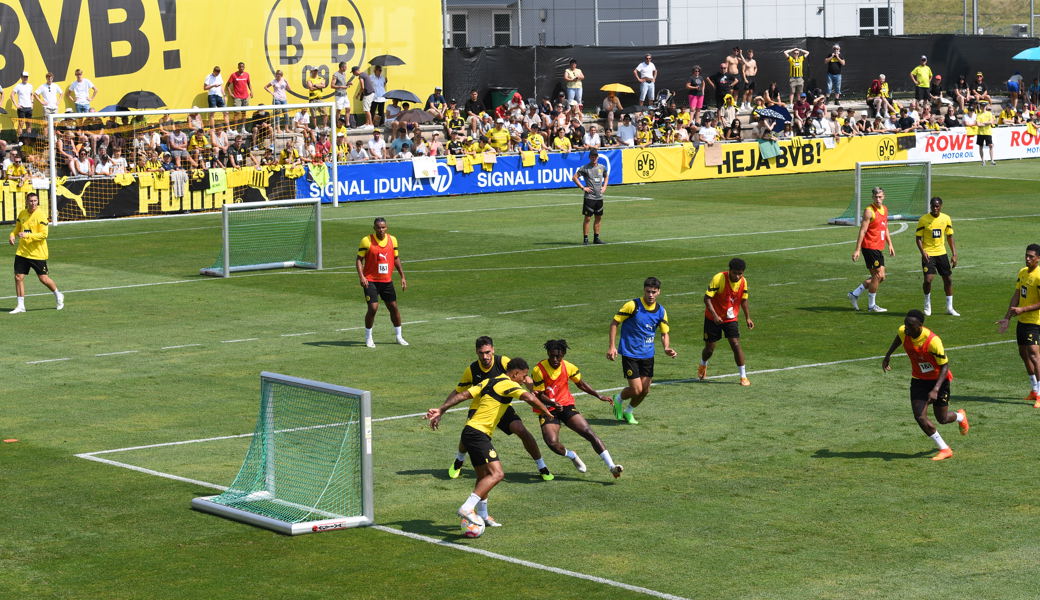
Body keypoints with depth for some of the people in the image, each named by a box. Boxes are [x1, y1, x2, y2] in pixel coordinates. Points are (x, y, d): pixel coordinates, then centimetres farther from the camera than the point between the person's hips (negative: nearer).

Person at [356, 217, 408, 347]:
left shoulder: (392, 239, 4)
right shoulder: (367, 240, -9)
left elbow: (396, 258, 14)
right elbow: (359, 259, -7)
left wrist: (402, 277, 11)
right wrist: (361, 276, -20)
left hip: (387, 281, 4)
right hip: (370, 281, -4)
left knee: (393, 307, 9)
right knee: (373, 308, -13)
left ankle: (399, 337, 24)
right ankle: (368, 338, 3)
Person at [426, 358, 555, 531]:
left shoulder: (488, 382, 18)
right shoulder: (508, 385, -7)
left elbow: (462, 395, 14)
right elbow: (530, 398, -23)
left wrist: (441, 411, 14)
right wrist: (546, 412, -11)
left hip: (470, 431, 10)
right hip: (478, 434, -10)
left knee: (484, 477, 21)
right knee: (496, 473, -18)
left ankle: (482, 515, 34)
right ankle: (467, 508, -29)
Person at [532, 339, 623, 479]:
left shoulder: (569, 367, -2)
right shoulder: (538, 370, -14)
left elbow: (581, 384, 15)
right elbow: (539, 395, -11)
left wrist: (599, 395, 5)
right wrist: (553, 403, -30)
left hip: (567, 406, 3)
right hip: (548, 410, -3)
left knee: (589, 433, -16)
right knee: (552, 442, -25)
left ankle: (612, 467, -17)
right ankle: (572, 456, 11)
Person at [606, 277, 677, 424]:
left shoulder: (661, 311, 0)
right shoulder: (632, 305, -15)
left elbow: (664, 333, 8)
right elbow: (614, 323, -8)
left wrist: (667, 348, -14)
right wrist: (611, 346, -14)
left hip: (648, 355, 5)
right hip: (630, 354, -5)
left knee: (645, 390, 4)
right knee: (636, 389, -10)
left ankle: (628, 412, 32)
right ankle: (618, 399, 23)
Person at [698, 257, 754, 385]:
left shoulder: (743, 282, -6)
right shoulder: (719, 278, -22)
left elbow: (743, 300, 11)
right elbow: (707, 298, -22)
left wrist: (747, 317, 9)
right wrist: (714, 315, -32)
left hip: (731, 319, 2)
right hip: (713, 318, -2)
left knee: (736, 344, -13)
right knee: (709, 348, 6)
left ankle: (743, 376, -6)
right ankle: (703, 365, 40)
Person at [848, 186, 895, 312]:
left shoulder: (885, 209, 13)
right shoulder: (869, 211, -13)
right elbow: (862, 231, -16)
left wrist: (890, 245, 20)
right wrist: (857, 250, -19)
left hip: (878, 248, 9)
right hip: (870, 246, -9)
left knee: (880, 277, 10)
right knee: (878, 275, -6)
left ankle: (854, 294, 18)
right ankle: (871, 305, 5)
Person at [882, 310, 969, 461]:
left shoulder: (933, 341, -33)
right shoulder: (903, 331, -17)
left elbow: (944, 366, -24)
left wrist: (935, 390, -33)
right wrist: (887, 356, 14)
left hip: (938, 379, -4)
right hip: (918, 379, 4)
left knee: (942, 419, 8)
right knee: (920, 417, -11)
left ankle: (960, 417, 45)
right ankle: (944, 449, 3)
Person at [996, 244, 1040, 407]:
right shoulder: (1022, 272, 8)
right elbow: (1016, 295, 12)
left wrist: (1023, 310, -23)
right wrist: (1007, 318, 8)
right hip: (1022, 320, 9)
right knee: (1023, 353, 16)